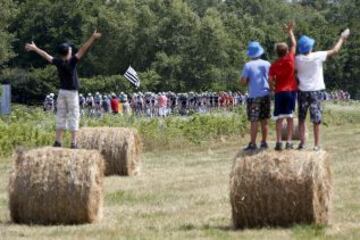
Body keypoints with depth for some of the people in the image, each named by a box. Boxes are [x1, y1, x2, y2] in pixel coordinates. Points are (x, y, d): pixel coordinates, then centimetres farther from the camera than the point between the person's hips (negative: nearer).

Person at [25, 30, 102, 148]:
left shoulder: (58, 62, -2)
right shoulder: (72, 62, -15)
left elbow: (46, 55, 12)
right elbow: (83, 50, -21)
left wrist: (35, 48, 27)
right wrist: (92, 38, -24)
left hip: (62, 92, 5)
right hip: (72, 93, -5)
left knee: (61, 116, 9)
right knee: (73, 117, -3)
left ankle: (58, 141, 6)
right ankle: (73, 143, -8)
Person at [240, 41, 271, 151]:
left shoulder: (248, 65, -8)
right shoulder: (267, 64, 3)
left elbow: (243, 81, -11)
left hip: (254, 96, -4)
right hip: (265, 94, 4)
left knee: (254, 121, -3)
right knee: (265, 120, 11)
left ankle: (252, 144, -5)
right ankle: (264, 142, 14)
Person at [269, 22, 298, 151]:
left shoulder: (274, 65, -3)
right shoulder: (290, 59, -4)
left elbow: (270, 80, -6)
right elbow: (294, 44, 8)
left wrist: (273, 87, 14)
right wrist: (290, 31, 19)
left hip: (279, 92, 0)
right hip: (291, 90, 0)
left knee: (279, 118, 2)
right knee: (289, 117, 3)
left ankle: (279, 142, -4)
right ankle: (289, 142, -2)